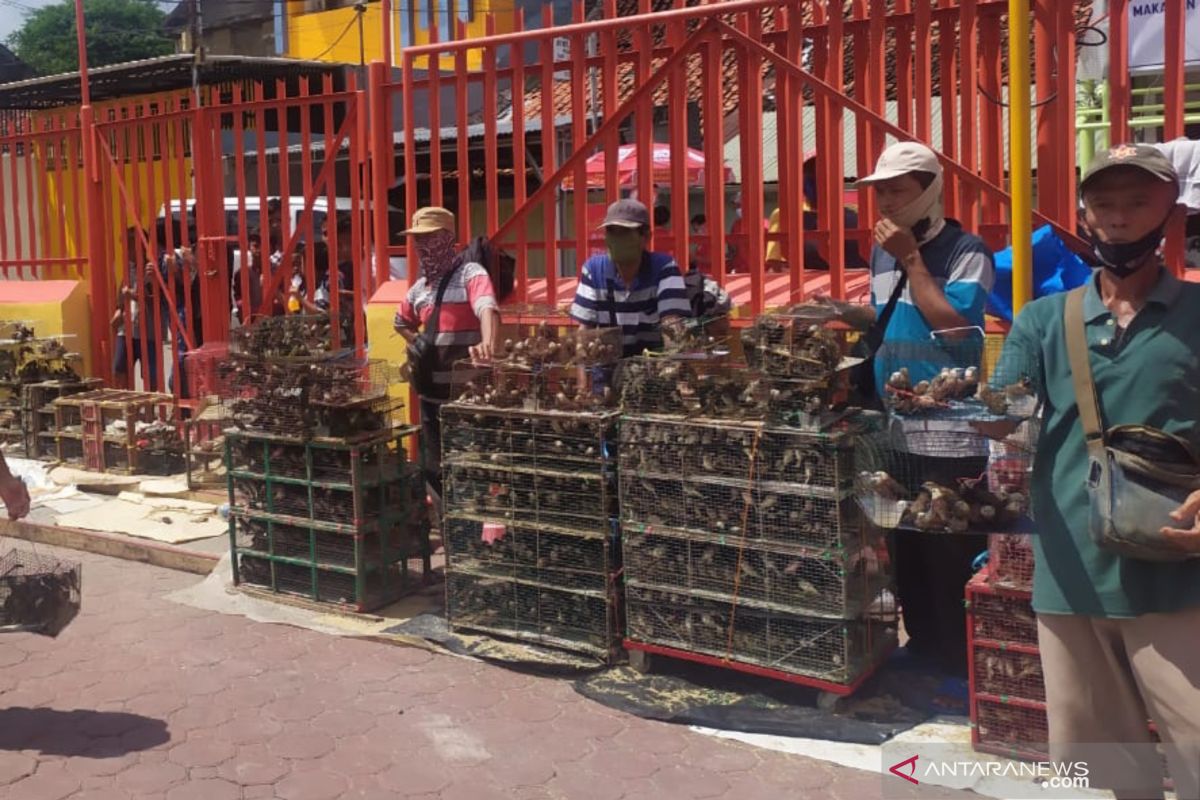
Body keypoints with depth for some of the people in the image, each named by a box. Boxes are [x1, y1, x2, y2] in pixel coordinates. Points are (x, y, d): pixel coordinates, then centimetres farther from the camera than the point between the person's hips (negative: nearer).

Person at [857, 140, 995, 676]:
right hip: (893, 428, 7)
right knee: (905, 548, 14)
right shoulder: (883, 251, 12)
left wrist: (911, 258, -15)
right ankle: (922, 648, 28)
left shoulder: (966, 252, -7)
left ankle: (959, 662, 11)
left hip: (950, 435, -7)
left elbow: (952, 326, -20)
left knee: (952, 553, -2)